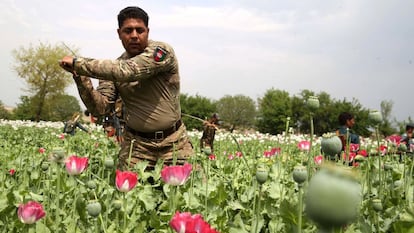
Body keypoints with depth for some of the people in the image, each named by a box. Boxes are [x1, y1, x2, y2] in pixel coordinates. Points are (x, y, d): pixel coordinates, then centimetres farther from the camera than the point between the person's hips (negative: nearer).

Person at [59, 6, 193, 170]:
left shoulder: (162, 51, -12)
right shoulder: (114, 67, 2)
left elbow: (127, 71, -28)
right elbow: (101, 108, -4)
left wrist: (78, 63, -23)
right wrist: (80, 78, -18)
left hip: (174, 141, -2)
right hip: (136, 143, 3)